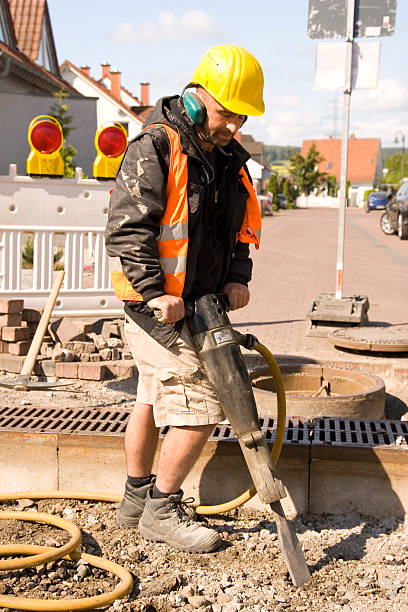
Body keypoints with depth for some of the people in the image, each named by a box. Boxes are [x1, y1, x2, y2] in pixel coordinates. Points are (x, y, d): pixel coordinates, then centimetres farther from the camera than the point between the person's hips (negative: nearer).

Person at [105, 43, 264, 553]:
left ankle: (136, 498, 32)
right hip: (157, 308, -8)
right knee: (199, 409, -8)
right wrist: (156, 293, -24)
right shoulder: (155, 147, -14)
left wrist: (236, 277, 2)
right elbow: (126, 228, -19)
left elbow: (240, 226, 19)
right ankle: (162, 510, 7)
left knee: (154, 400, 18)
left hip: (196, 303, 9)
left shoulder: (229, 159, 12)